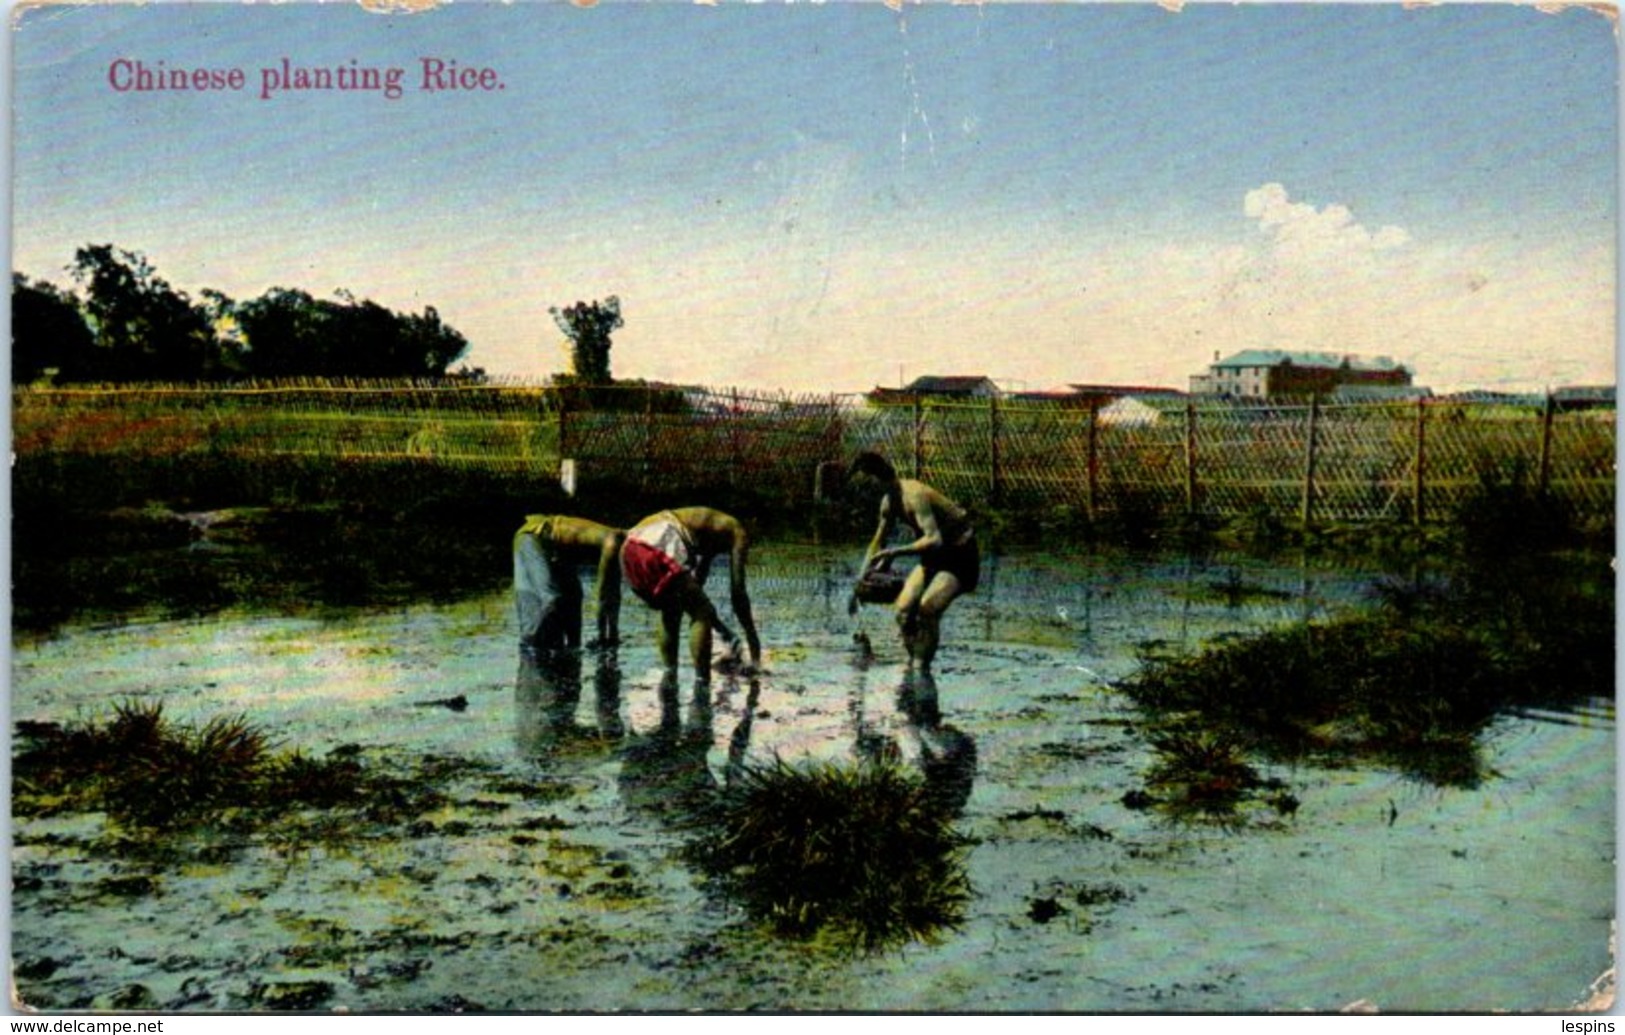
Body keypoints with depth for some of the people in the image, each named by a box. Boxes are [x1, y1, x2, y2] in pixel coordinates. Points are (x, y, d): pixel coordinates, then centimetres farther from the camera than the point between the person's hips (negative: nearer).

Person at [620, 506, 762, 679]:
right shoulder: (737, 532, 13)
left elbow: (695, 587, 41)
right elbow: (737, 592, 7)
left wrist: (726, 633, 47)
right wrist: (752, 637, 16)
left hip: (629, 548, 9)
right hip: (657, 549, -9)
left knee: (671, 612, 27)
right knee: (701, 613, 5)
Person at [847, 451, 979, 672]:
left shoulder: (914, 495, -28)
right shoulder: (889, 501, 1)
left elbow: (934, 539, -39)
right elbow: (878, 543, 16)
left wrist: (894, 552, -35)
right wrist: (860, 581, 13)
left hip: (960, 556, -9)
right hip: (933, 558, 9)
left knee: (927, 607, -25)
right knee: (904, 609, 0)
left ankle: (922, 669, -16)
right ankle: (913, 664, 12)